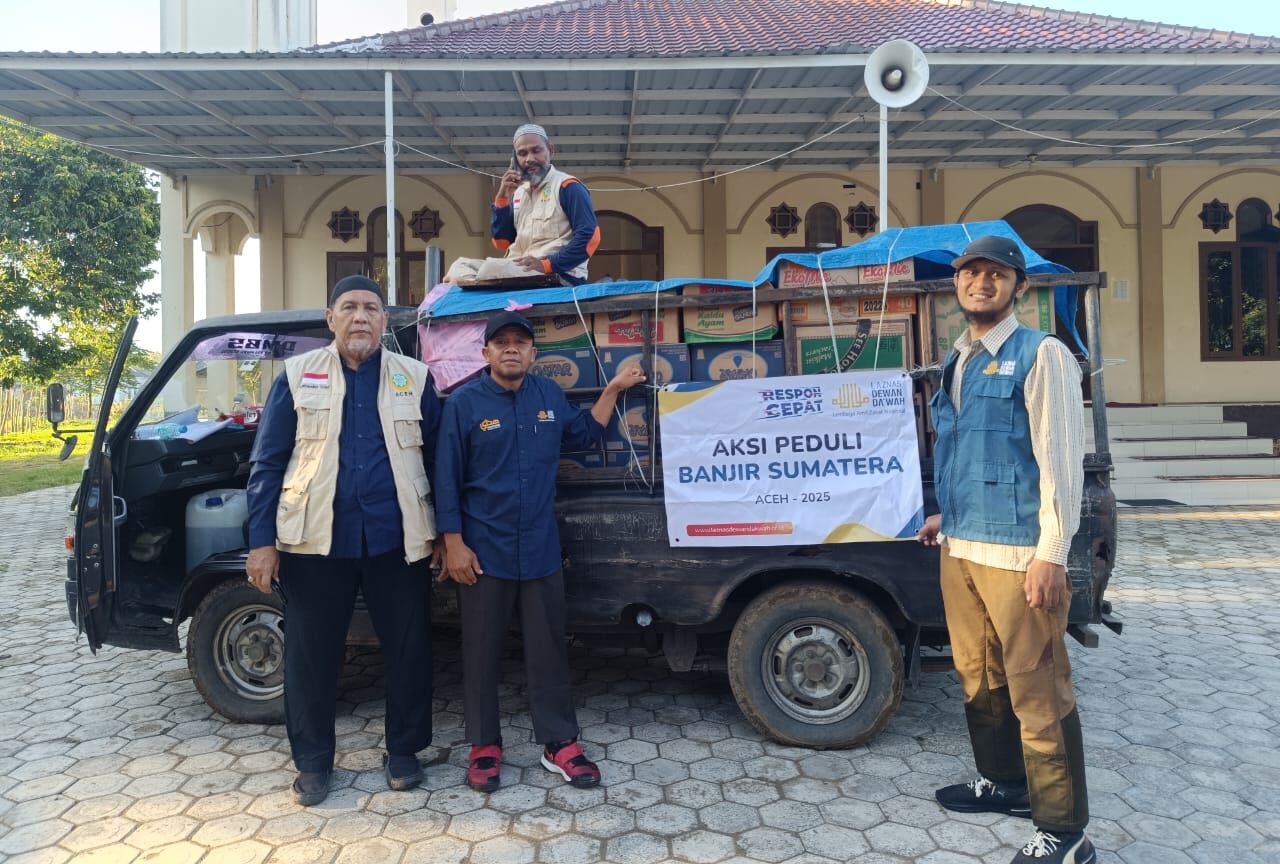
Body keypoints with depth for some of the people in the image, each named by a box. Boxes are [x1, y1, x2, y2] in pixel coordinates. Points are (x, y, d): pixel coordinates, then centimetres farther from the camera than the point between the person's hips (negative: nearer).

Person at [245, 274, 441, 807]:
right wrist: (262, 541, -4)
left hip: (396, 542, 1)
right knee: (310, 656, 8)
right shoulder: (297, 377, 4)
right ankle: (313, 762, 26)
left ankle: (403, 751, 28)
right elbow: (267, 464, 3)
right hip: (316, 543, 0)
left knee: (410, 649, 8)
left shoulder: (415, 379, 6)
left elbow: (437, 461, 8)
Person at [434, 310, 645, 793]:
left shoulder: (550, 396, 7)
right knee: (482, 653, 8)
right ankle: (484, 745, 24)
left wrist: (614, 389, 16)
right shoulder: (464, 403, -6)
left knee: (549, 651, 9)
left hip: (541, 550, 3)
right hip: (483, 552, -3)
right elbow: (447, 478, -6)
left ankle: (559, 744, 21)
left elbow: (583, 435, 22)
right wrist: (453, 544, -9)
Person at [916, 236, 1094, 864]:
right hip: (960, 548, 8)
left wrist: (1051, 553, -19)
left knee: (1038, 695, -1)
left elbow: (1060, 457, -15)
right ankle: (1003, 783, 38)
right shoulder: (957, 362, 15)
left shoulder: (1040, 355, -9)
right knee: (978, 678, 19)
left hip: (1016, 552, -8)